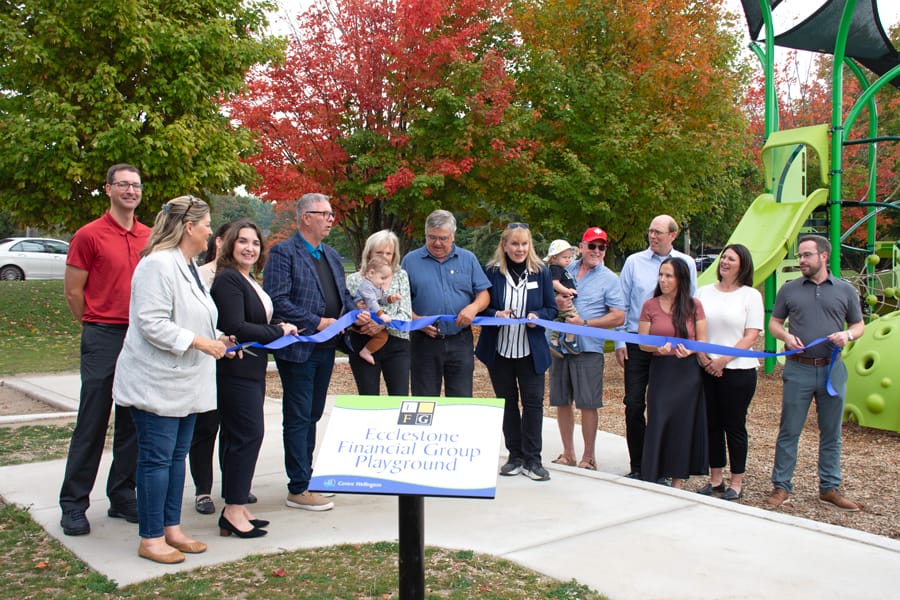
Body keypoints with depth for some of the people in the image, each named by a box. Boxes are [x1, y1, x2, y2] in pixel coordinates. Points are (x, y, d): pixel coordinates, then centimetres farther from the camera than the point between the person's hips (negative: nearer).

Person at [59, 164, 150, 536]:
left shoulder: (151, 237, 9)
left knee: (132, 423, 10)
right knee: (92, 424, -1)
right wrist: (98, 327, 5)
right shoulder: (89, 235, -4)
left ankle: (123, 498, 21)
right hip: (103, 341, -4)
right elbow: (72, 292, -2)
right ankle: (74, 505, 10)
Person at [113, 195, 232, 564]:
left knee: (177, 457, 14)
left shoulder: (188, 266, 15)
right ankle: (150, 538, 9)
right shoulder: (158, 265, -17)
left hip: (184, 382, 10)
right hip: (157, 383, -10)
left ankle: (171, 529, 24)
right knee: (156, 458, -2)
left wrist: (216, 339, 11)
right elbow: (152, 324, -24)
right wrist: (199, 342, -22)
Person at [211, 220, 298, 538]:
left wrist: (278, 328, 8)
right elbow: (235, 328, -21)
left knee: (237, 435, 12)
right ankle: (233, 511, -2)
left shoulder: (249, 280, 16)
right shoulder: (228, 279, -13)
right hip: (236, 371, -10)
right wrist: (278, 331, -13)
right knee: (248, 434, -9)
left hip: (251, 371, 10)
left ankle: (237, 508, 19)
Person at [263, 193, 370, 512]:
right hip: (298, 349, -8)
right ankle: (298, 490, 6)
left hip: (326, 348, 8)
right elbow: (277, 300, -18)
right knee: (298, 419, -1)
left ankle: (306, 478, 27)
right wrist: (316, 323, -20)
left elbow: (342, 294, 21)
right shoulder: (283, 253, -10)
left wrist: (356, 313, 0)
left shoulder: (332, 255, 16)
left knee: (312, 416, 16)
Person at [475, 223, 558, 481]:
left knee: (533, 401, -3)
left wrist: (537, 316, -16)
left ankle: (532, 459, 7)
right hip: (498, 350, 0)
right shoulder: (491, 272, -3)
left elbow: (551, 309, 5)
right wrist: (496, 314, -18)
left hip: (531, 351, 0)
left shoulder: (541, 273, 1)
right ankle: (515, 455, 23)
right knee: (507, 401, 10)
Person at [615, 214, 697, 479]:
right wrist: (619, 342, 1)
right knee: (634, 404, -1)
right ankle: (637, 466, 10)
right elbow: (622, 304, 6)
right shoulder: (634, 262, 3)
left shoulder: (686, 264, 4)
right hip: (637, 342, 0)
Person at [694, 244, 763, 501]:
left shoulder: (750, 295, 0)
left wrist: (723, 360, -13)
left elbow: (751, 336, -6)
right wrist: (703, 357, -7)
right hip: (706, 370, 4)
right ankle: (715, 479, 19)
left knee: (734, 425, 3)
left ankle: (737, 482, 13)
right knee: (711, 424, 9)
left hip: (738, 370, -3)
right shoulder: (704, 292, 10)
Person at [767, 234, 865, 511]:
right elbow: (774, 322, 11)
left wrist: (848, 334, -10)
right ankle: (781, 487, 10)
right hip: (798, 369, -1)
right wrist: (785, 336, -10)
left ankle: (829, 489, 20)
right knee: (789, 431, 2)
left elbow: (859, 324, 12)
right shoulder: (789, 289, 6)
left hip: (832, 369, 1)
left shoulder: (845, 290, 6)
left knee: (831, 433, 9)